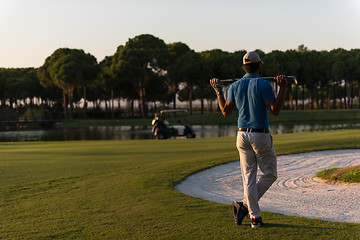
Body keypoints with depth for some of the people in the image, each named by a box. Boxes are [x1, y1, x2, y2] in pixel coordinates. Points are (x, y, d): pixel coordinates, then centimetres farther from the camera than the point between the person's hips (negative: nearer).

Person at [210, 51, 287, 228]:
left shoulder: (235, 86, 4)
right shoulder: (263, 85, -10)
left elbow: (226, 111, 7)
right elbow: (275, 110, -15)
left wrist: (218, 91, 18)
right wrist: (283, 87, -8)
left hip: (242, 136, 5)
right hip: (261, 137, -5)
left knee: (249, 178, 8)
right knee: (270, 175, 10)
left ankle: (255, 217, 5)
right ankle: (245, 205, 1)